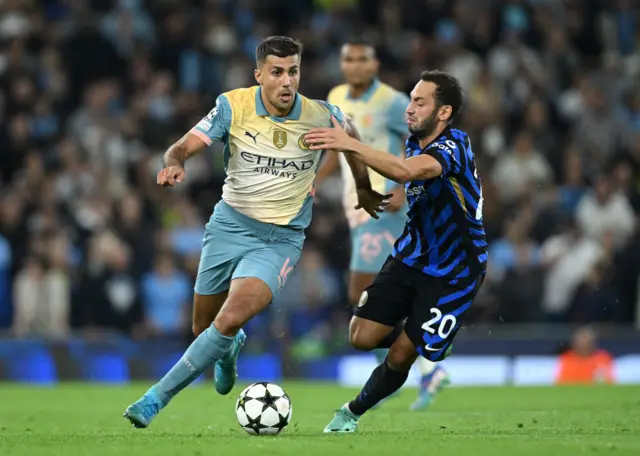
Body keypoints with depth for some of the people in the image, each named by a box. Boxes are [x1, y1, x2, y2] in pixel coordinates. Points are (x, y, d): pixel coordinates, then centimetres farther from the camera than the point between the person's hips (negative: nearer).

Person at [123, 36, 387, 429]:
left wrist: (365, 190, 23)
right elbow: (183, 148, -10)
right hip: (229, 225, 2)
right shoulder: (233, 106, -11)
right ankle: (231, 348, 51)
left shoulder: (321, 117, -10)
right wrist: (175, 164, -34)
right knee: (204, 328, 12)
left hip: (281, 239, -2)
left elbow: (351, 135, 14)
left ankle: (156, 399, -18)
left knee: (231, 320, -25)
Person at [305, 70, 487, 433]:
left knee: (400, 357, -5)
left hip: (452, 275, -7)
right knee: (362, 338, -4)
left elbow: (406, 171, -45)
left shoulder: (455, 145, -25)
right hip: (411, 256, 7)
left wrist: (350, 144, -52)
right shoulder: (415, 142, 1)